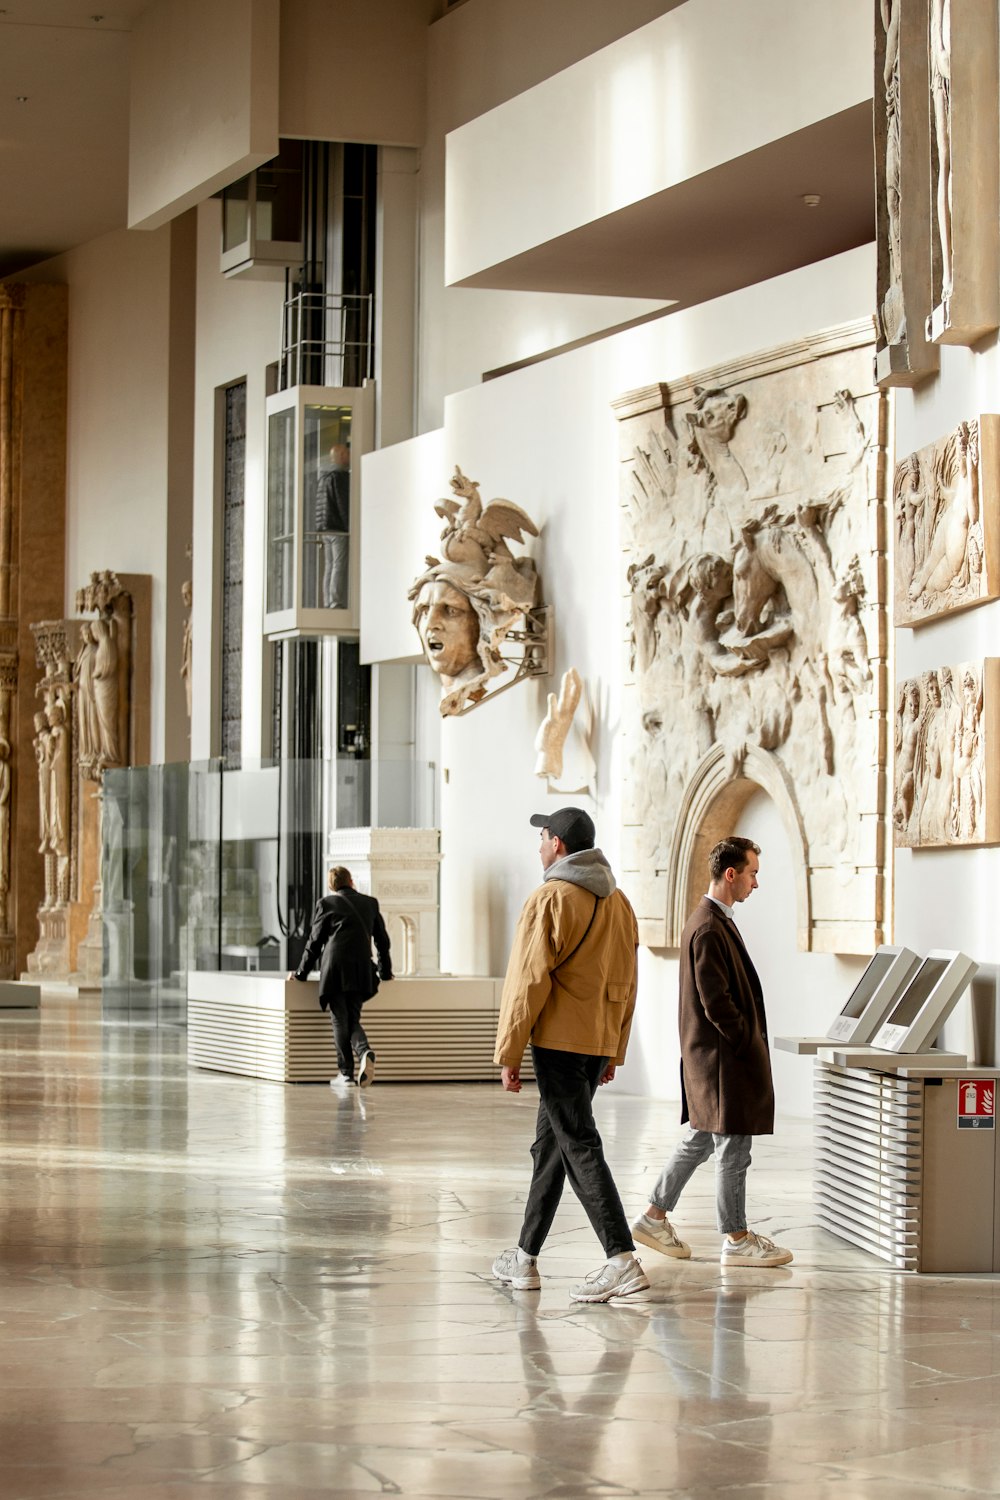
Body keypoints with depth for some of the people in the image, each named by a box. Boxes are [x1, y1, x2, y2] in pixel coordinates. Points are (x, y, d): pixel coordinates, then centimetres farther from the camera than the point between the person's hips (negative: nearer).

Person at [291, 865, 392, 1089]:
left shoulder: (326, 903, 6)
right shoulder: (370, 903, 15)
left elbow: (314, 942, 7)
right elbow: (382, 940, 20)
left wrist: (301, 973, 16)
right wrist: (385, 972, 32)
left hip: (334, 970, -3)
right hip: (361, 971, 3)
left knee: (340, 1021, 2)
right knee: (353, 1019, 11)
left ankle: (346, 1073, -1)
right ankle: (364, 1051, -18)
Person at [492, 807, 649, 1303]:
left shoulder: (550, 899, -11)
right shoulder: (618, 903, 14)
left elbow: (528, 981, -14)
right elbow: (627, 984, 17)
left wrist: (509, 1054, -10)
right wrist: (614, 1052, 21)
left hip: (558, 1040, -8)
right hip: (599, 1041, 8)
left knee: (579, 1147, -10)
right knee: (549, 1144, 17)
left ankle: (622, 1260, -19)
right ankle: (526, 1258, 23)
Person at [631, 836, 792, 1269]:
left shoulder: (713, 921, 13)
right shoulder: (709, 929, -20)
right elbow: (716, 1003, -23)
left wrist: (750, 1044, 16)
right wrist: (749, 1043, -14)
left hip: (712, 1055, 11)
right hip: (723, 1058, -11)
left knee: (699, 1140, 17)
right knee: (733, 1150, -2)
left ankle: (654, 1218, 23)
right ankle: (737, 1240, 6)